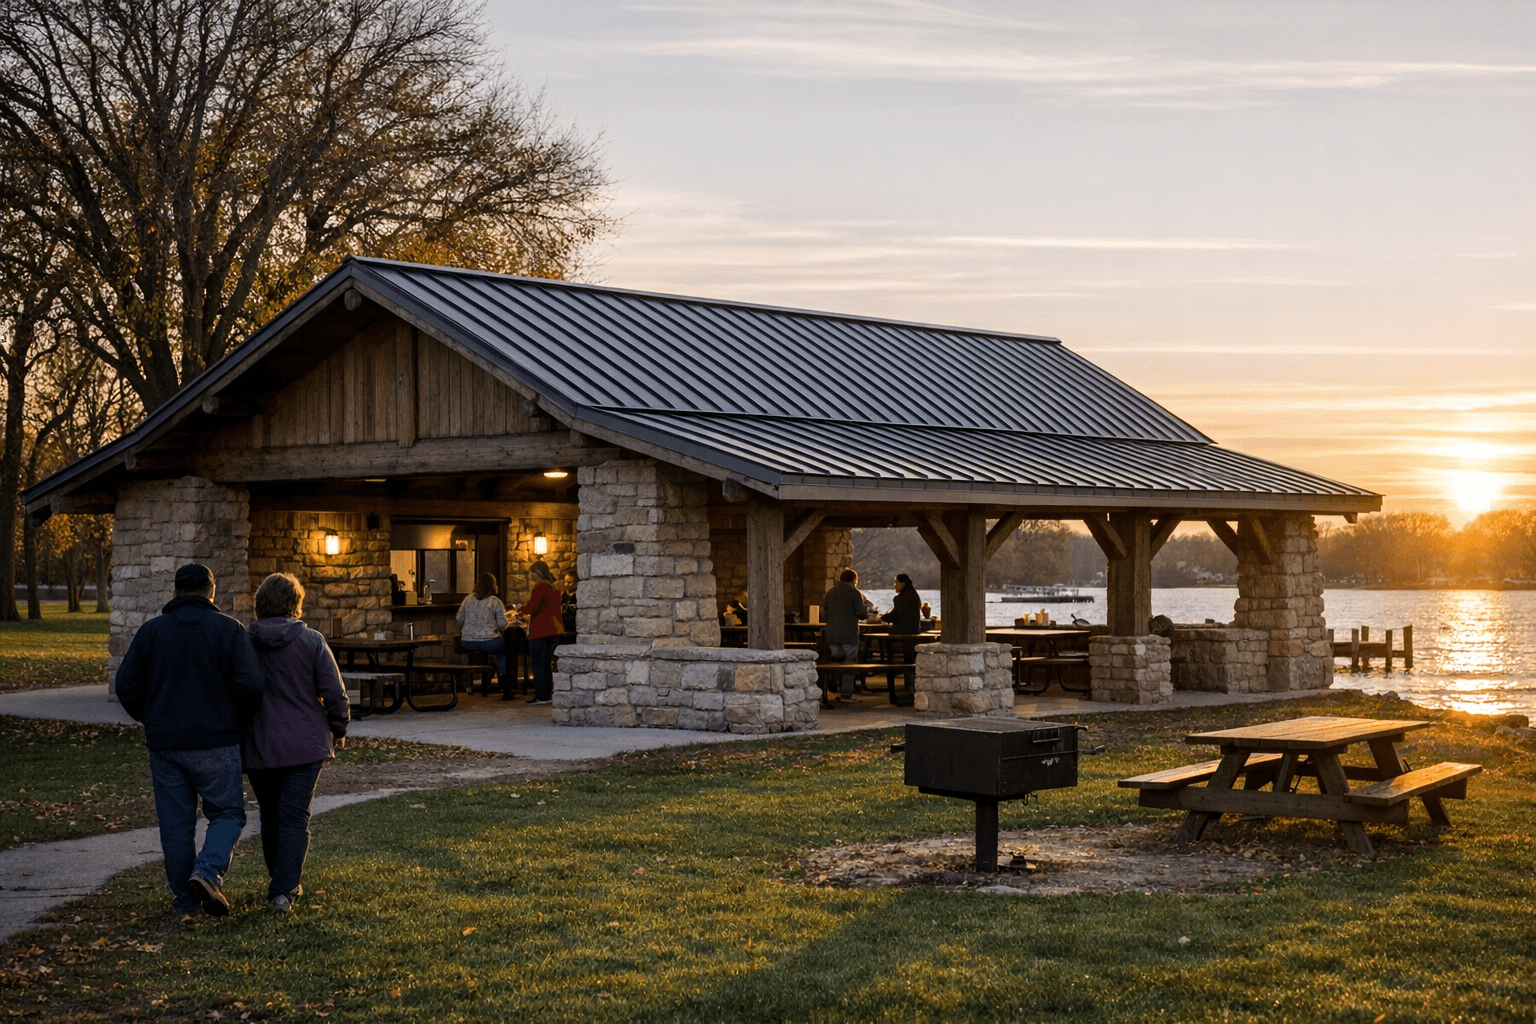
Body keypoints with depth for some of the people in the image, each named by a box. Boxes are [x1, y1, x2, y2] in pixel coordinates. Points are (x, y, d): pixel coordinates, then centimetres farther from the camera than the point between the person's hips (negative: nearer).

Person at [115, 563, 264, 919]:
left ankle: (185, 901, 14)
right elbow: (249, 685, -13)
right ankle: (208, 873, -15)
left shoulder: (151, 630, 3)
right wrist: (238, 723, 5)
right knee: (227, 813, 8)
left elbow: (127, 685, 2)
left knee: (176, 823, 10)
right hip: (214, 743, -3)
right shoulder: (228, 630, -5)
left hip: (164, 743, 3)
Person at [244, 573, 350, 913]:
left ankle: (280, 882, 30)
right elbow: (334, 692, -6)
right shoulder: (311, 641, -6)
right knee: (295, 818, -1)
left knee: (270, 817, 17)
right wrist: (339, 728, 10)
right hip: (305, 744, -2)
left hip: (257, 747, 2)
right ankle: (285, 889, -10)